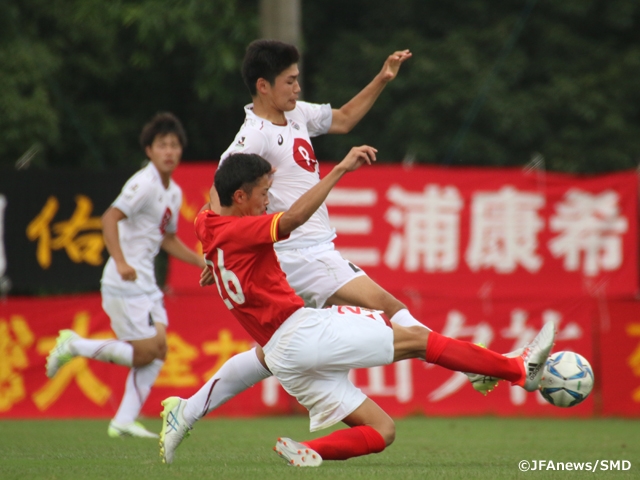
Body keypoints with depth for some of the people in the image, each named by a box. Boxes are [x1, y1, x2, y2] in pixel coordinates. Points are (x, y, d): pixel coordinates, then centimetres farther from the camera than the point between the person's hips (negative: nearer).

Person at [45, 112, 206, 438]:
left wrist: (204, 262, 21)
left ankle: (124, 421, 3)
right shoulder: (144, 184, -14)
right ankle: (73, 346, 5)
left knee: (158, 350, 1)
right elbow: (110, 218, -24)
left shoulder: (173, 192, 15)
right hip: (125, 284, -9)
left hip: (145, 283, 9)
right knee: (145, 353, -9)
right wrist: (121, 262, -35)